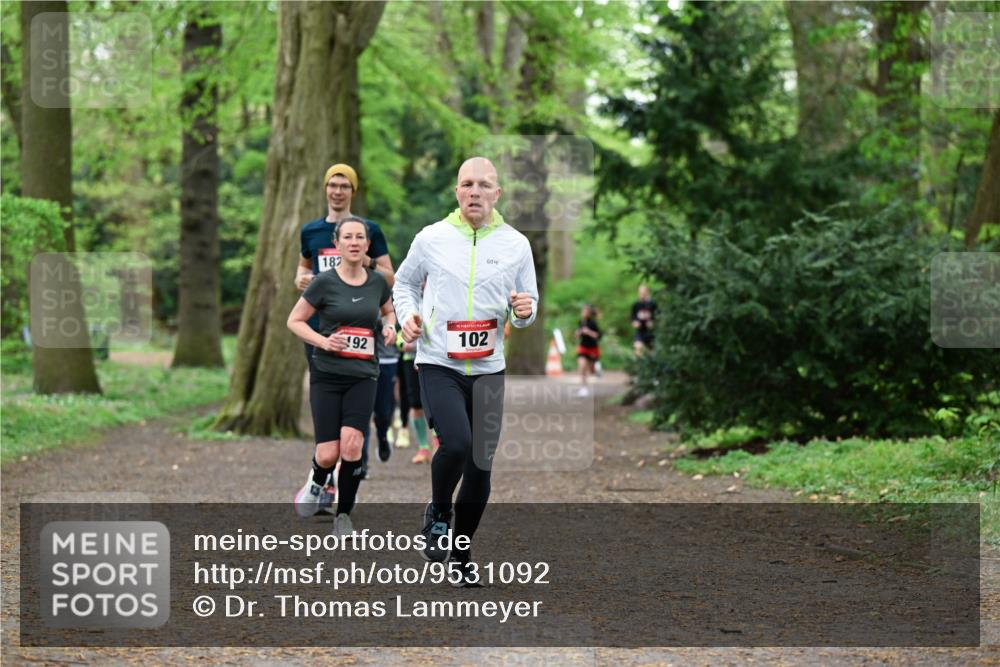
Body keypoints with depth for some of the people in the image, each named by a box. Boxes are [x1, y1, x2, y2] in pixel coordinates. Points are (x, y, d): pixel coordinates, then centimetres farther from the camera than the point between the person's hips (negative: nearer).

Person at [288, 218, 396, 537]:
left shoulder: (377, 282, 4)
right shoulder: (324, 282, -7)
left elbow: (388, 311, 24)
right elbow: (294, 321, 0)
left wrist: (389, 326, 2)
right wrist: (324, 341, -16)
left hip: (363, 376, 2)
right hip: (326, 375, -2)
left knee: (351, 443, -16)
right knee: (328, 454, -6)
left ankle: (344, 514, 1)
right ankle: (316, 482, 32)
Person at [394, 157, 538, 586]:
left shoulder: (516, 244, 4)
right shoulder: (431, 238, 0)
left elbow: (529, 302, 12)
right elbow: (405, 282, 16)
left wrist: (525, 311, -11)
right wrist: (408, 315, -2)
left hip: (488, 368, 3)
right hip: (438, 363, -2)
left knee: (481, 466, 4)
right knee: (456, 445, -25)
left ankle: (461, 555, 22)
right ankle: (438, 512, 6)